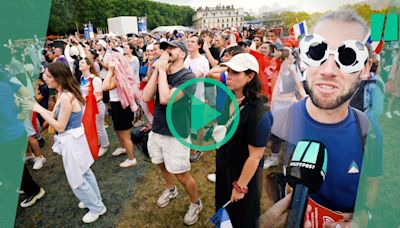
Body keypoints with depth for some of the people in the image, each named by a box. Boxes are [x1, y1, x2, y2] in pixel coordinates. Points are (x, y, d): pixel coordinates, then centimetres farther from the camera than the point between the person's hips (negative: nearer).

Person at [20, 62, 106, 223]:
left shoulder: (66, 97, -25)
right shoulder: (64, 93, 5)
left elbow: (59, 126, -21)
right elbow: (56, 116, 7)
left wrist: (38, 109, -17)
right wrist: (38, 107, -2)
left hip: (71, 141, -10)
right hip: (74, 137, 10)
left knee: (77, 179, 7)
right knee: (84, 172, 23)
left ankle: (97, 208, 24)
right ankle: (94, 199, 41)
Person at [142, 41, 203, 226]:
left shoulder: (187, 76, -18)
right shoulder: (161, 73, 4)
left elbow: (165, 98, -30)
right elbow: (146, 97, -8)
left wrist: (162, 70, -20)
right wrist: (157, 71, -13)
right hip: (156, 131, 7)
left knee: (182, 175, 5)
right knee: (162, 165, 26)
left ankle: (196, 203, 32)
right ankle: (170, 189, 54)